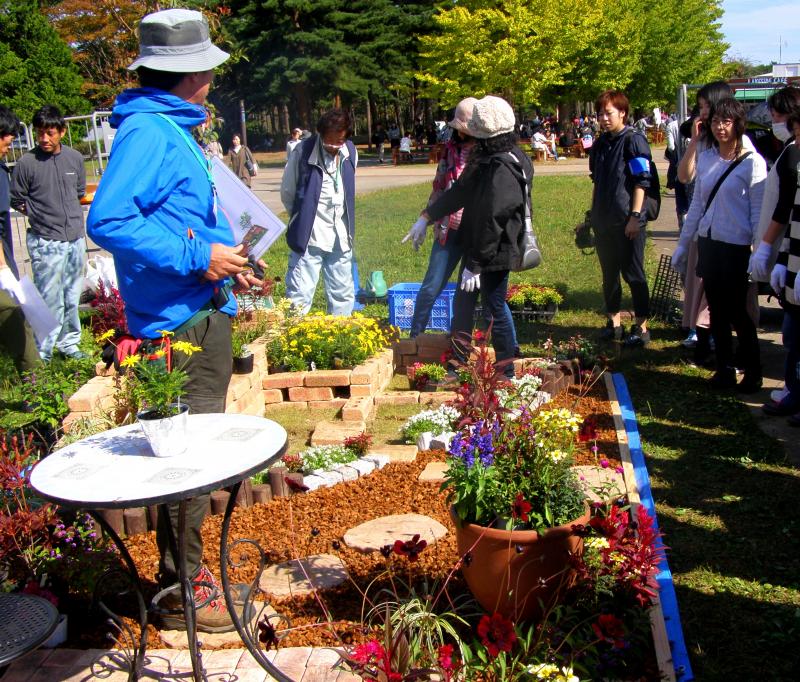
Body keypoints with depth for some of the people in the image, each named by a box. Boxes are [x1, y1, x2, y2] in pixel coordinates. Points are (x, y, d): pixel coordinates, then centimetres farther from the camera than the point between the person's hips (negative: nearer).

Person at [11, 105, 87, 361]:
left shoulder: (75, 158, 3)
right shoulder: (27, 163, -8)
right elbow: (16, 200, 1)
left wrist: (69, 214, 12)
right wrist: (40, 215, 0)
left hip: (75, 240, 4)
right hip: (46, 244, -4)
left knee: (72, 297, 15)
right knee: (50, 301, -3)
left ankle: (69, 343, 31)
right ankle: (42, 354, 9)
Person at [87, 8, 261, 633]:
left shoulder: (171, 130, 17)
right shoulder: (149, 132, -14)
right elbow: (108, 222, -25)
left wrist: (226, 262, 11)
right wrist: (198, 259, -22)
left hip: (202, 313, 10)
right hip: (181, 322, -10)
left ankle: (186, 568, 32)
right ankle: (183, 592, 12)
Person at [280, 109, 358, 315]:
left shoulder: (350, 151, 1)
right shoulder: (304, 151, -13)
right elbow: (287, 192, -1)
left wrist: (347, 226, 15)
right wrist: (302, 219, 7)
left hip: (340, 237, 5)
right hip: (308, 237, -5)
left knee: (343, 294, 13)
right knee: (300, 295, -5)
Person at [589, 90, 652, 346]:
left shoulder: (634, 141, -8)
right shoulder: (600, 145, 13)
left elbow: (641, 182, -13)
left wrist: (635, 216, -18)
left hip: (627, 222, -7)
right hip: (603, 222, 7)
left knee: (633, 274, -1)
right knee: (609, 273, 13)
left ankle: (641, 327, 7)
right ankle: (614, 323, 23)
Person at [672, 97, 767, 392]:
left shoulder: (752, 162, -8)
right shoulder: (705, 159, 8)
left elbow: (758, 212, -9)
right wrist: (683, 244, 15)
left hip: (736, 246, -5)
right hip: (708, 243, 5)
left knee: (737, 312, 0)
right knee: (717, 311, 11)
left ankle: (753, 372, 16)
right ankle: (724, 368, 23)